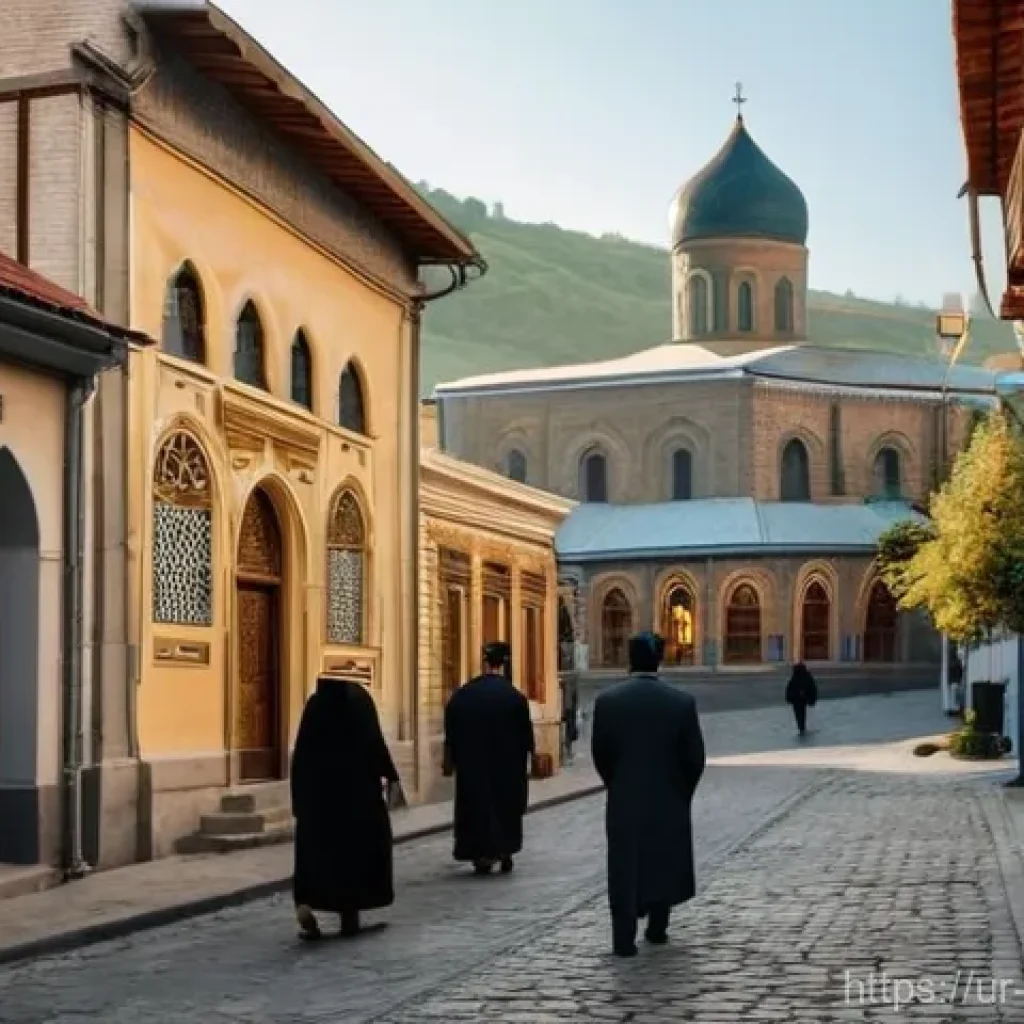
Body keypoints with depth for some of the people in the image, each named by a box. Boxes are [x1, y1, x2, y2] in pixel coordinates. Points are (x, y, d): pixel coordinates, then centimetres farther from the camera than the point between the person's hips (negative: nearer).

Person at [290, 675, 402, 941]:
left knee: (315, 848, 6)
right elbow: (374, 742, -12)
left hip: (317, 789, 2)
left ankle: (305, 902, -16)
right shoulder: (359, 699, -7)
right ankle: (349, 914, 11)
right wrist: (391, 778, -6)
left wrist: (300, 795, 12)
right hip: (356, 786, -2)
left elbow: (301, 751, 4)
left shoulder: (315, 703, 2)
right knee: (355, 846, 10)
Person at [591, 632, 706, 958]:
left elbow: (599, 753, -2)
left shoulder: (607, 700, -9)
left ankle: (624, 938, 1)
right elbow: (694, 757, -6)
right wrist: (683, 792, 11)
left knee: (624, 867, 5)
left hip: (623, 800, -1)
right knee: (664, 863, 18)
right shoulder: (681, 701, -9)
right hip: (668, 799, 1)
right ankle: (657, 928, 26)